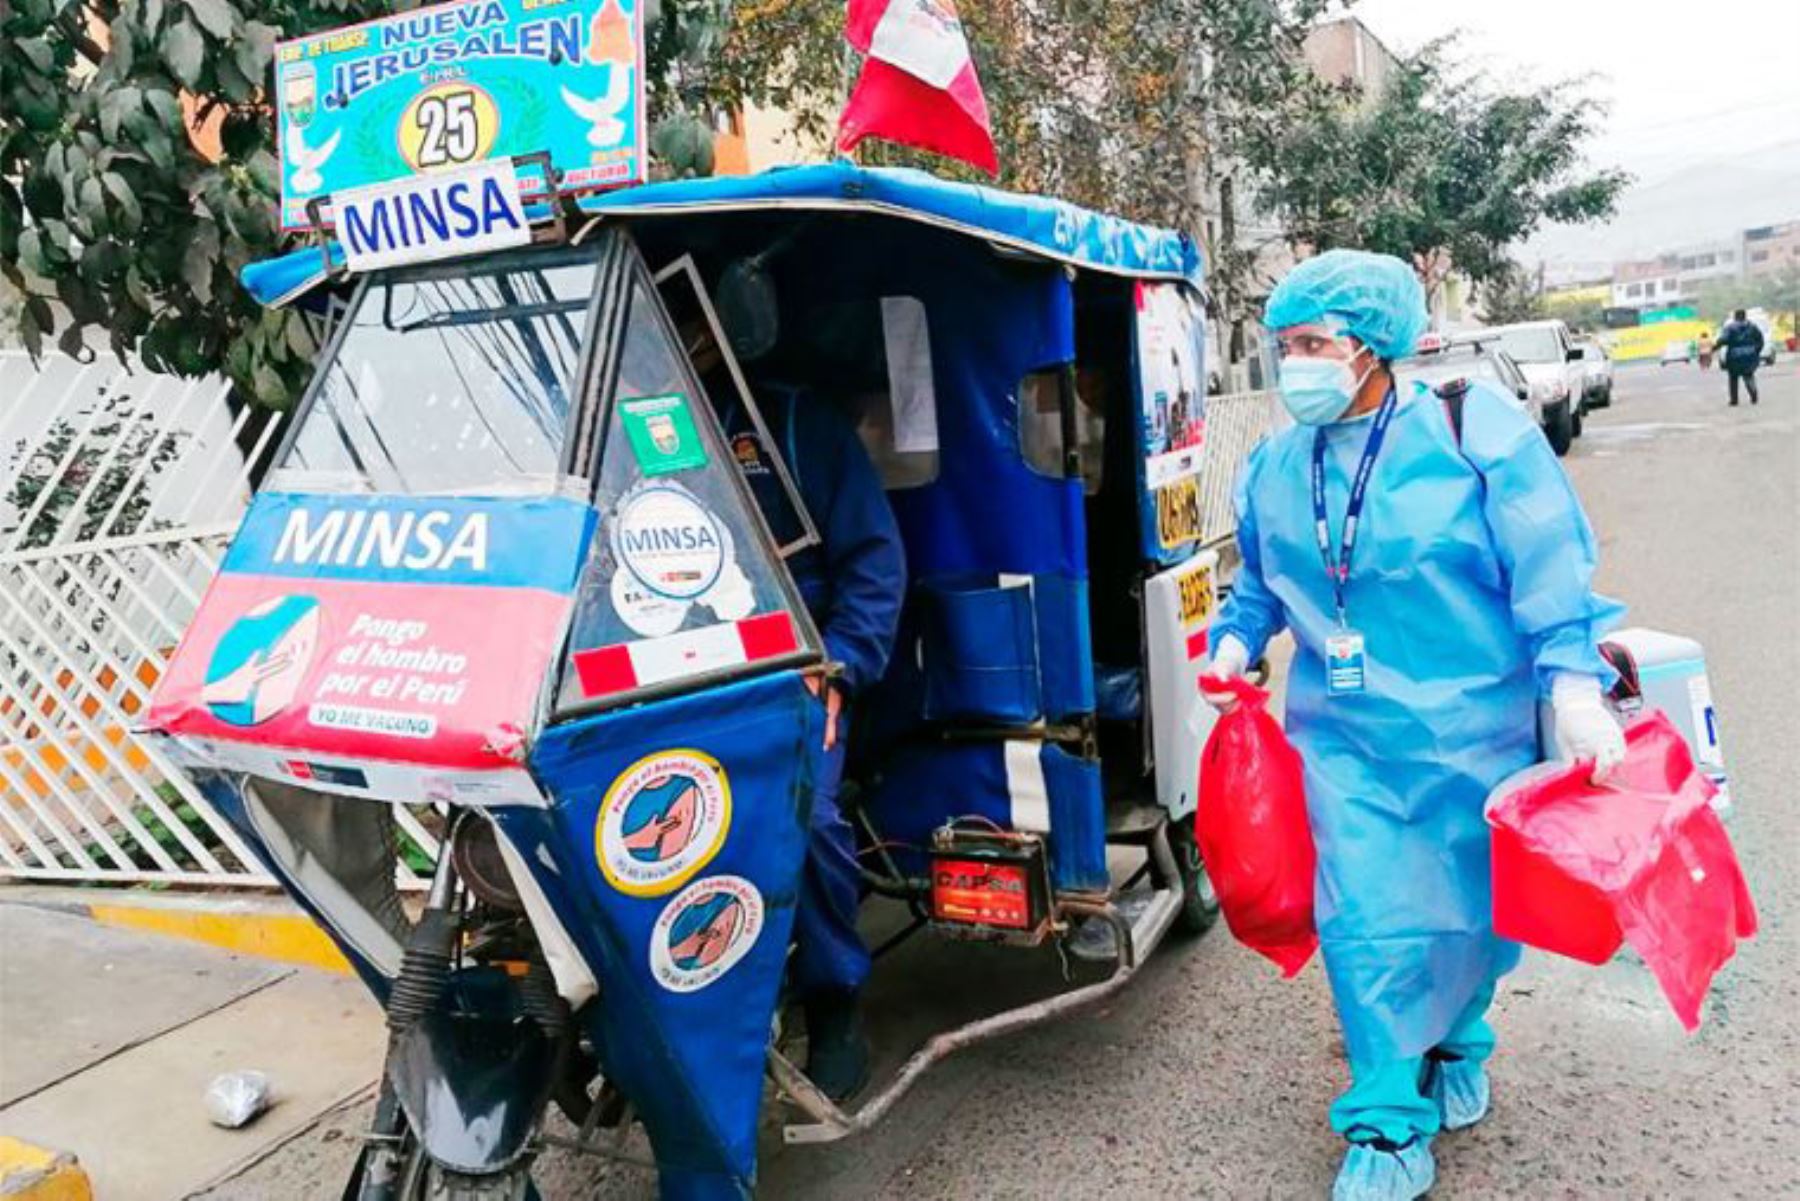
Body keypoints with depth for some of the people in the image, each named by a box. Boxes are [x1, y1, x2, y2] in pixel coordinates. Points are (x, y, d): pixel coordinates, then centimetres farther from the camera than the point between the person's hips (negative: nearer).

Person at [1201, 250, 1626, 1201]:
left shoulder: (1471, 433, -9)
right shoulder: (1275, 466, 3)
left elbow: (1549, 567, -11)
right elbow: (1260, 582, 16)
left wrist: (1573, 679, -19)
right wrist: (1236, 640, -1)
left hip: (1471, 731, -2)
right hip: (1343, 737, 2)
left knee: (1471, 911, 14)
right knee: (1366, 925, -2)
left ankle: (1454, 1046, 46)